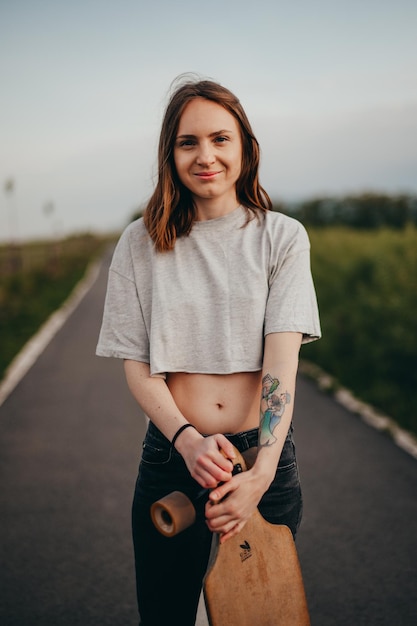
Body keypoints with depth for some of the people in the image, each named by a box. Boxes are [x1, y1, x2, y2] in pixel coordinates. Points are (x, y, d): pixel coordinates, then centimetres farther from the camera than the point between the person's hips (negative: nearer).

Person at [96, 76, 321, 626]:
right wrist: (188, 441, -20)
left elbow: (282, 356, -11)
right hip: (172, 456, 1)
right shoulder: (141, 244, 0)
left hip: (265, 455, 0)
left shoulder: (283, 236, -2)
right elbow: (137, 365, -2)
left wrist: (262, 470, -23)